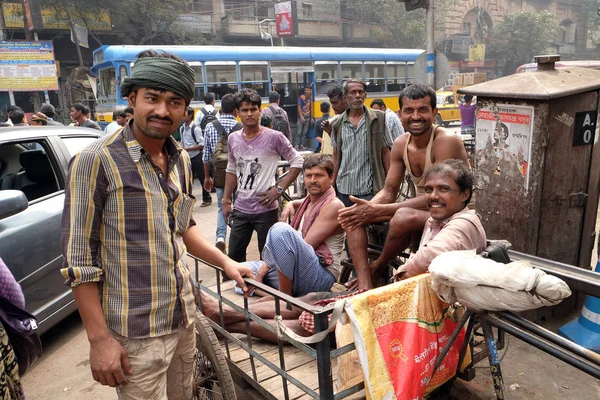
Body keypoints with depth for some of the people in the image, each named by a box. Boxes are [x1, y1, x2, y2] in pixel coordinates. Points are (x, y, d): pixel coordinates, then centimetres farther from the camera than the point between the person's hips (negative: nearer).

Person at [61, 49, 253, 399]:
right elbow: (79, 257, -14)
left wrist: (225, 261, 5)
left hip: (184, 318, 6)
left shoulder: (181, 160, 5)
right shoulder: (97, 160, -15)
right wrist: (99, 337, -14)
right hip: (135, 334, -6)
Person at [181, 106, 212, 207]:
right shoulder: (182, 128, 6)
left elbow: (202, 145, -16)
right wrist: (181, 148, -1)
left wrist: (187, 149, -19)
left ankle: (207, 199, 19)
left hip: (197, 157, -6)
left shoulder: (195, 129, -14)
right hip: (187, 157, 6)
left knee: (202, 178, 5)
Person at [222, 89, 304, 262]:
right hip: (240, 209, 5)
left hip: (265, 209, -4)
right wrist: (226, 201, 13)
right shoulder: (233, 139, 5)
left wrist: (279, 189, -12)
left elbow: (297, 162, -5)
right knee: (234, 256, 14)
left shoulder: (274, 137, -10)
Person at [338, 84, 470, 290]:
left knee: (404, 216, -38)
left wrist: (378, 211, -29)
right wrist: (368, 207, -21)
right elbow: (389, 191, 3)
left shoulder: (447, 141, -20)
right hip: (421, 212, 7)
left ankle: (377, 267, -7)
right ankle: (365, 287, -16)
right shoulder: (401, 144, 2)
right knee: (353, 215, -6)